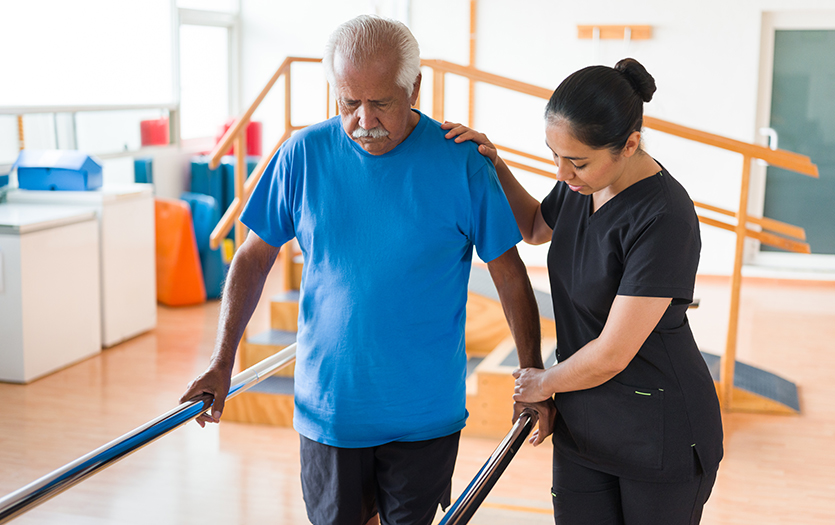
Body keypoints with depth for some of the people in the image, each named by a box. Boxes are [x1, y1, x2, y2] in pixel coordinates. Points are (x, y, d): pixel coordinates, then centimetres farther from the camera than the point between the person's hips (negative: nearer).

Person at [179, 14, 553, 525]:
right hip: (327, 406, 2)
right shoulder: (304, 155, -5)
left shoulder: (461, 162, -10)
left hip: (425, 412, -1)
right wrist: (222, 363, 0)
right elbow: (255, 256, 3)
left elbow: (509, 275, -3)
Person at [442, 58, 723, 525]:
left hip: (662, 432, -6)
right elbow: (536, 227, 20)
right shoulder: (583, 183, -4)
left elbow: (611, 355, -26)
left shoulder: (664, 220, -28)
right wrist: (493, 164, 4)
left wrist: (544, 383, -6)